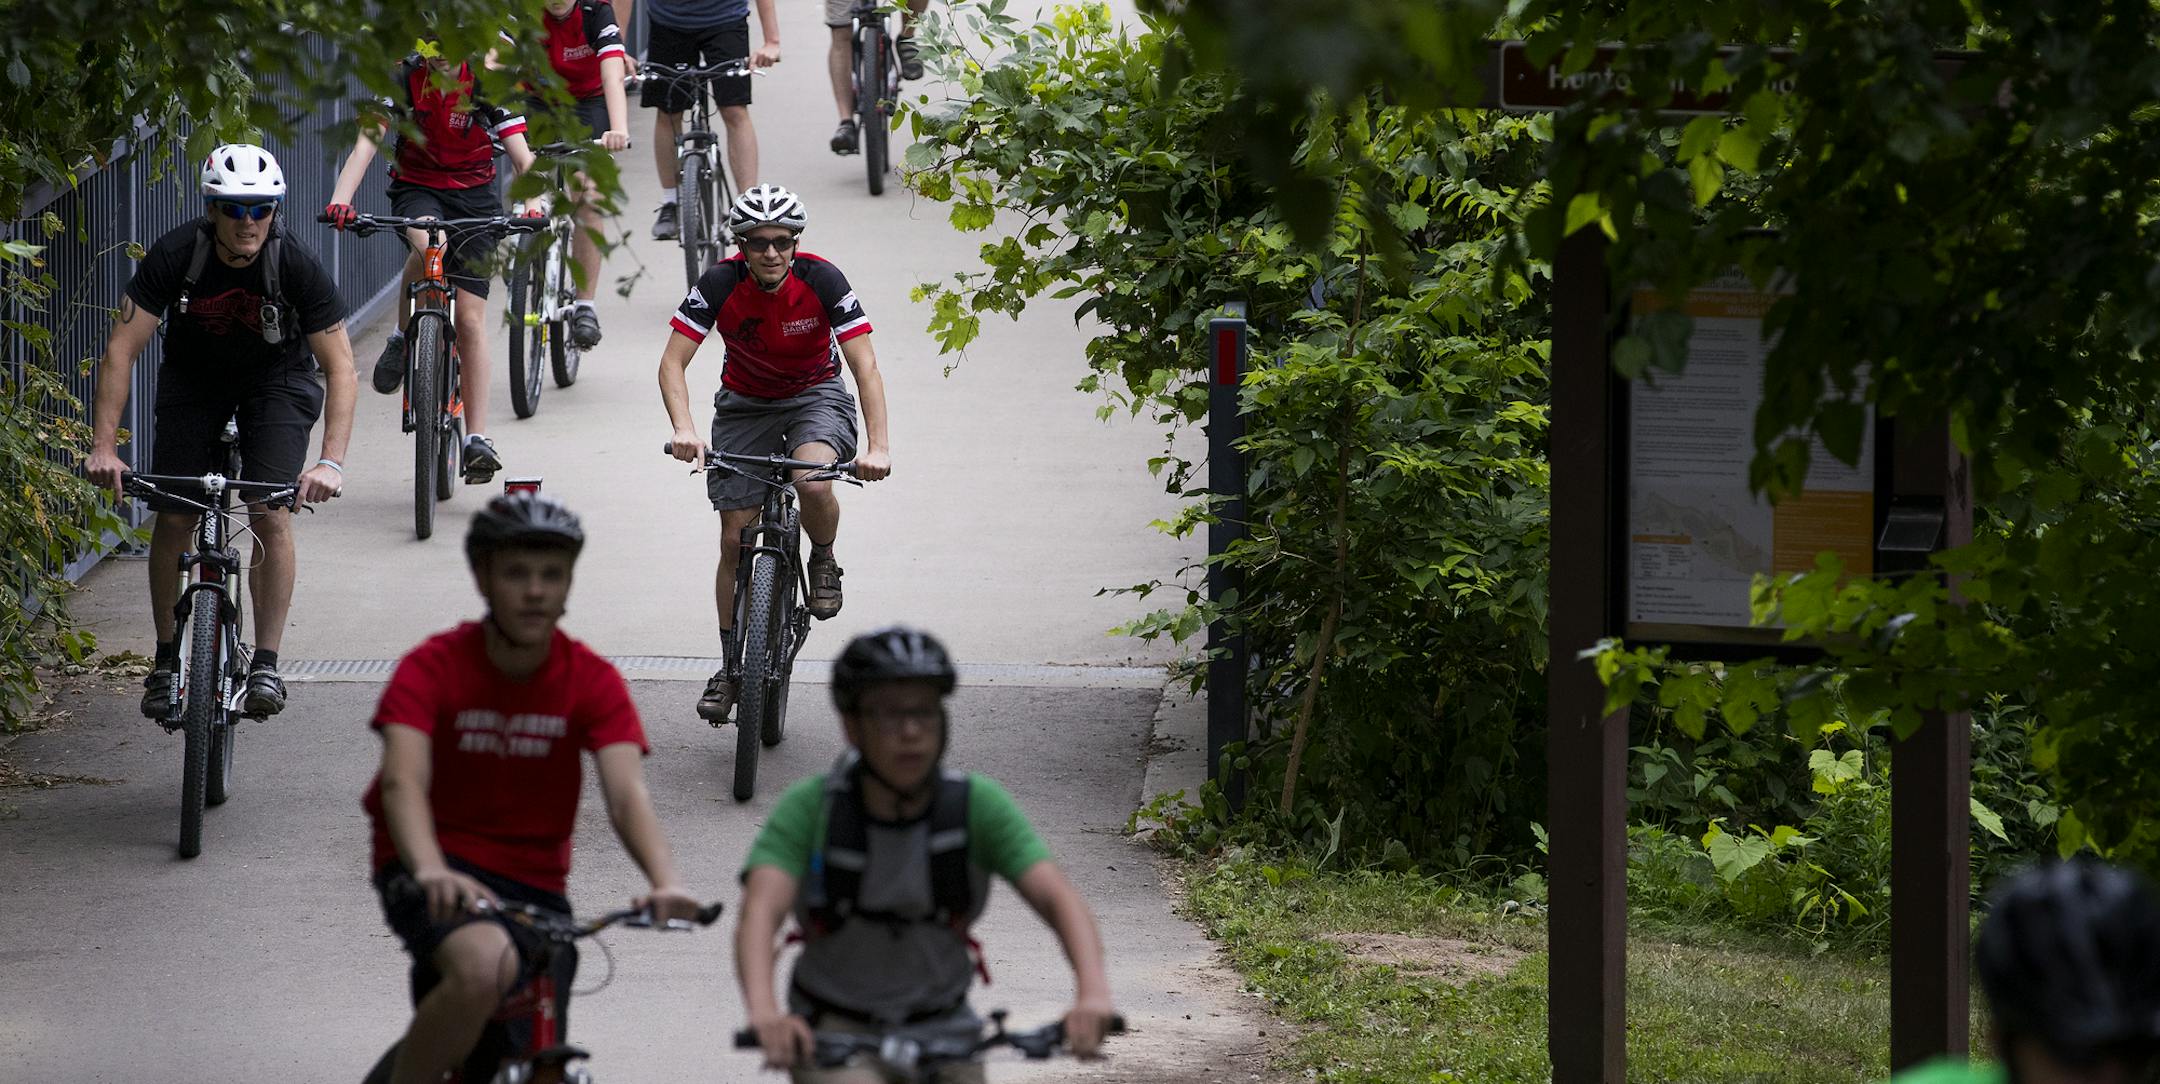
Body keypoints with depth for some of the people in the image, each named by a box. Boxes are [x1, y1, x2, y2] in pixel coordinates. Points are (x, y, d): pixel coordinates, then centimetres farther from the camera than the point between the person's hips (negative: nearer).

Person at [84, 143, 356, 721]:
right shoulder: (173, 257, -27)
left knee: (271, 516, -18)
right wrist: (104, 446, -34)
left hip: (276, 376, -1)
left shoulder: (298, 267, -29)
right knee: (172, 518, -7)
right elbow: (121, 349, -25)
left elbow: (340, 366, -26)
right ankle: (167, 660, 11)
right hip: (194, 373, 1)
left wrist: (332, 462, -38)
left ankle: (266, 665, -8)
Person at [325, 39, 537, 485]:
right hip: (417, 187, -1)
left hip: (473, 194, 1)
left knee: (471, 319, -6)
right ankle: (403, 340, -12)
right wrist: (340, 200, -40)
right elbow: (366, 143, -23)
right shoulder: (404, 79, -13)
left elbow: (521, 156, -17)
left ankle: (477, 437, -3)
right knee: (427, 245, -37)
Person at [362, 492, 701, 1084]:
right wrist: (430, 872, -48)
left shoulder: (593, 681, -5)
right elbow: (403, 782, -27)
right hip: (441, 869, -4)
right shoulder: (434, 667, -13)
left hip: (533, 882, 4)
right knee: (486, 965, -37)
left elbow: (627, 793, -19)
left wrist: (665, 882, -39)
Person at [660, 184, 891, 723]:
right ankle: (730, 668, 11)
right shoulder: (720, 284, -22)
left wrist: (878, 446, -40)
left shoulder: (821, 280, -24)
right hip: (745, 403, 2)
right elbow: (672, 363, -23)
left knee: (815, 483, -34)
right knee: (735, 537, -3)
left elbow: (865, 366, -27)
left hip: (816, 395, -2)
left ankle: (824, 562, 0)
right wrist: (684, 430, -42)